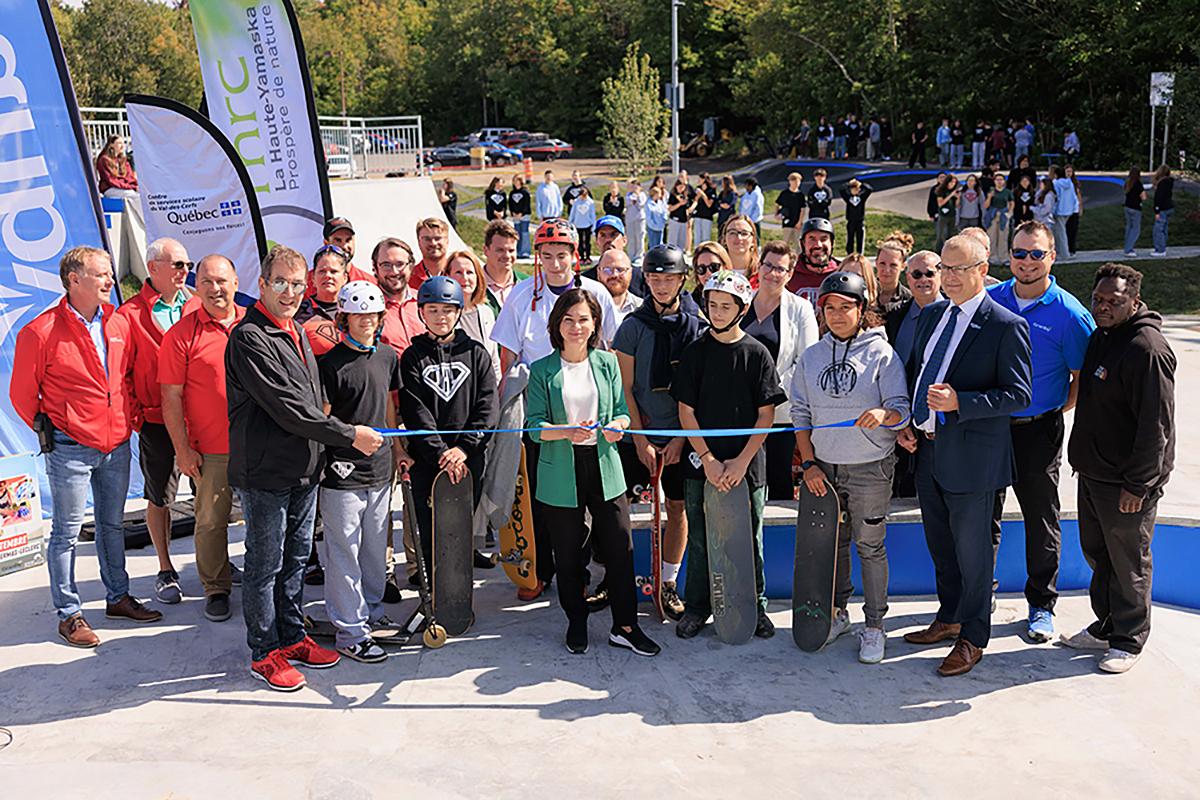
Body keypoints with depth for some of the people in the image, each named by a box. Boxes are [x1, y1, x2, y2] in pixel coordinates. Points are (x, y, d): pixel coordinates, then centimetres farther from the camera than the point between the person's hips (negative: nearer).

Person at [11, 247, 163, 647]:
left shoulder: (119, 323, 4)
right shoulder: (41, 332, -12)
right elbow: (22, 394, -4)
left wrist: (129, 415, 11)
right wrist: (47, 429, 1)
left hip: (117, 445, 6)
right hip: (70, 448, -6)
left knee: (113, 524, 17)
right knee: (67, 531, 4)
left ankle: (118, 597, 31)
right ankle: (69, 614, 14)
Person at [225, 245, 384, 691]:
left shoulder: (297, 332, 13)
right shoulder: (249, 338, -16)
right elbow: (288, 407, -21)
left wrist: (319, 454, 11)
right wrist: (349, 435, -17)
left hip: (304, 470, 9)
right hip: (266, 471, -8)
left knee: (297, 558, 18)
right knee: (265, 565, 4)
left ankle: (293, 637, 32)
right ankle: (265, 654, 17)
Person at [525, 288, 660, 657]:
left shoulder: (607, 362, 6)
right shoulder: (542, 370, -1)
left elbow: (622, 411, 8)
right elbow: (535, 426, -7)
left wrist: (617, 426, -15)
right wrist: (568, 432, -25)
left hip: (604, 466, 2)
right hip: (560, 471, -1)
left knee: (620, 547, 2)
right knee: (568, 554, 8)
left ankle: (625, 627, 16)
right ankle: (576, 623, 27)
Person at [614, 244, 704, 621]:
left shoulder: (698, 325, 0)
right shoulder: (634, 325, -2)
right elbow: (625, 388, -2)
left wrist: (681, 439, -6)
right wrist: (640, 439, -7)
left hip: (681, 435, 1)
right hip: (637, 435, -1)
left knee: (678, 508, 8)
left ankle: (668, 584, 22)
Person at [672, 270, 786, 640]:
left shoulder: (757, 353, -1)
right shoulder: (695, 352, 1)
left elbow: (766, 414, -2)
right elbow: (686, 410, 0)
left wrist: (742, 460, -10)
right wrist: (708, 459, -8)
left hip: (747, 464, 0)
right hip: (702, 462, 1)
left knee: (750, 538, 9)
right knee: (700, 538, 9)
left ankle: (755, 607, 25)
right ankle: (696, 606, 24)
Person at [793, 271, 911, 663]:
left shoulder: (882, 353, -4)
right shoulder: (811, 356, 6)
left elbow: (902, 410, -8)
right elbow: (800, 413, 7)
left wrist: (884, 414, -31)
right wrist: (809, 462, -1)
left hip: (869, 468, -3)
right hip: (823, 466, 4)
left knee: (870, 546, 4)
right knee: (832, 542, 13)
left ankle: (874, 626, 16)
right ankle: (837, 613, 29)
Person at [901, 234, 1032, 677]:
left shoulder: (1006, 326, -12)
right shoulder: (930, 316, 9)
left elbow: (1018, 394, -15)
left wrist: (959, 403, -25)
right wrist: (905, 425, 3)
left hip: (972, 457, -7)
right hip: (927, 449, 7)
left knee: (972, 551, 7)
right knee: (940, 545, 20)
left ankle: (972, 639, 22)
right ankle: (949, 618, 39)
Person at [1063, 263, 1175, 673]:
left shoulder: (1147, 348, -20)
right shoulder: (1100, 336, 10)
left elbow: (1156, 424, -22)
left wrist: (1137, 483, -21)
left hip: (1127, 481, -9)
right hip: (1094, 471, 9)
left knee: (1128, 562, 4)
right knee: (1096, 552, 19)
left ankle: (1128, 640, 19)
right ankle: (1105, 626, 34)